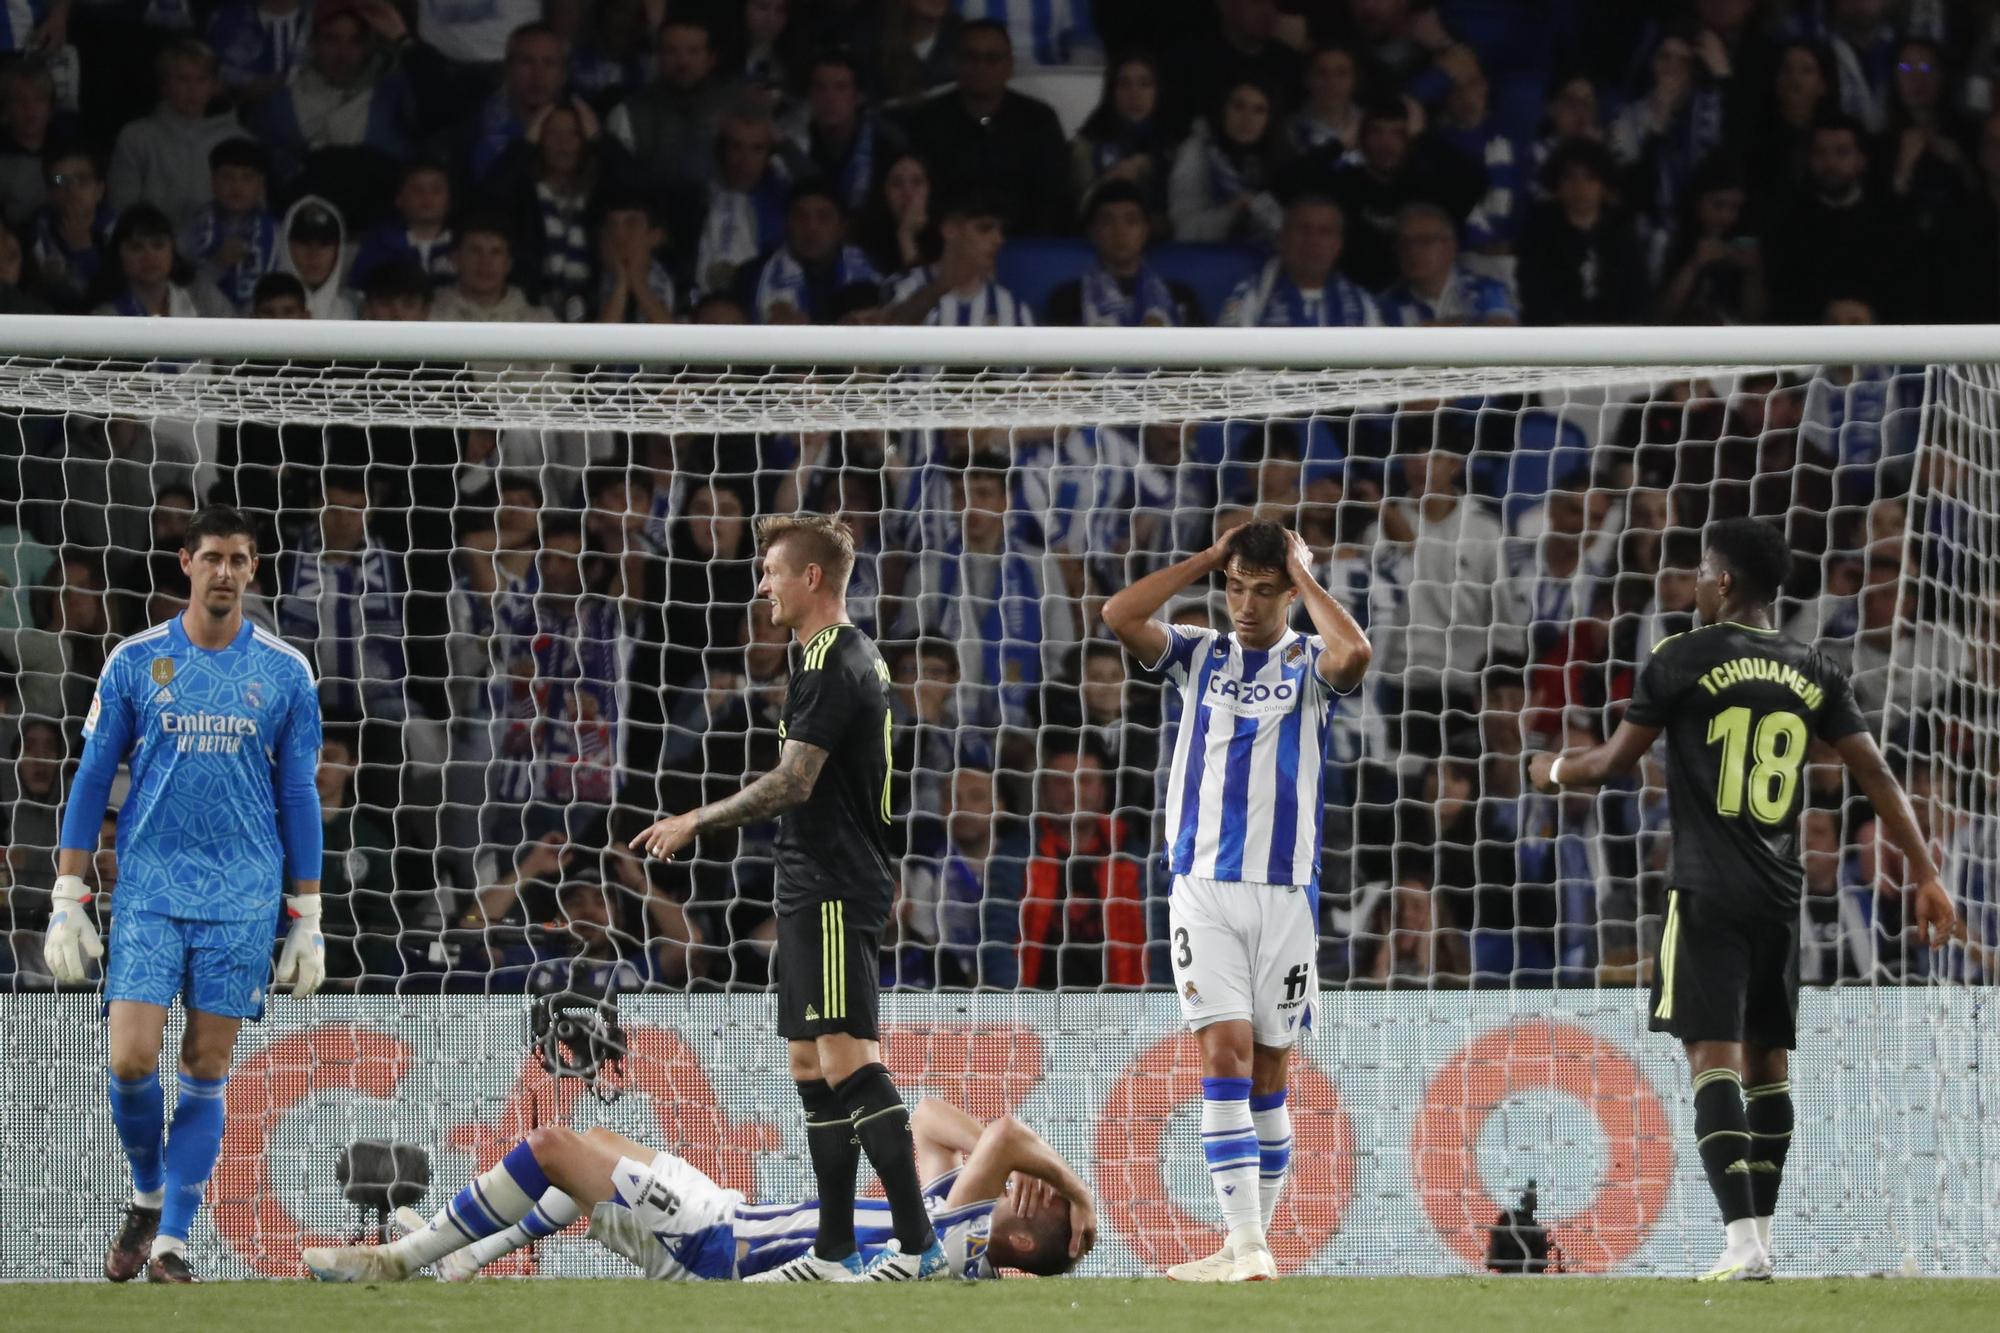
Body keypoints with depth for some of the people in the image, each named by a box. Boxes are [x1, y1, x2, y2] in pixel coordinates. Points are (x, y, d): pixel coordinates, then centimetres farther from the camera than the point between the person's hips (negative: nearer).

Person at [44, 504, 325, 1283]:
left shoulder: (284, 672, 4)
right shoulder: (136, 661, 3)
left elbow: (298, 799, 8)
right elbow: (93, 781, 6)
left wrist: (307, 923, 5)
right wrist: (67, 903, 1)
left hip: (242, 899, 0)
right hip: (149, 891, 0)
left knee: (207, 1071, -1)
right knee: (131, 1059, -11)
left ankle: (168, 1244, 5)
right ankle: (147, 1197, 15)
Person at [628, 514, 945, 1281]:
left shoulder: (833, 664, -14)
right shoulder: (852, 657, 18)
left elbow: (792, 783, -21)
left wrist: (695, 823, -13)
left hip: (832, 893, -11)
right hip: (817, 894, 11)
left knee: (847, 1061, -16)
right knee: (813, 1066, 12)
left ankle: (918, 1246, -21)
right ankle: (834, 1254, 15)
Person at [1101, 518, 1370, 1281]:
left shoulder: (1310, 664, 4)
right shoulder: (1200, 655, 9)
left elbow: (1354, 653, -21)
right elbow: (1119, 616, -7)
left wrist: (1304, 576, -8)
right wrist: (1209, 559, -1)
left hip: (1285, 891, 0)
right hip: (1203, 887, 0)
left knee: (1267, 1074, 6)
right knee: (1225, 1055, -12)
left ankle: (1251, 1239, 16)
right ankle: (1246, 1248, -19)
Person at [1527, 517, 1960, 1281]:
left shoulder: (1685, 658, -4)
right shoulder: (1813, 673, 8)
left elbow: (1614, 761, 2)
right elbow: (1874, 774, 4)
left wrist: (1553, 772, 23)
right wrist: (1926, 874, 7)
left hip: (1708, 896, -5)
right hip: (1779, 898, 5)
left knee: (1714, 1059, -9)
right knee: (1768, 1062, 14)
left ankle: (1744, 1242, -21)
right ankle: (1760, 1237, 16)